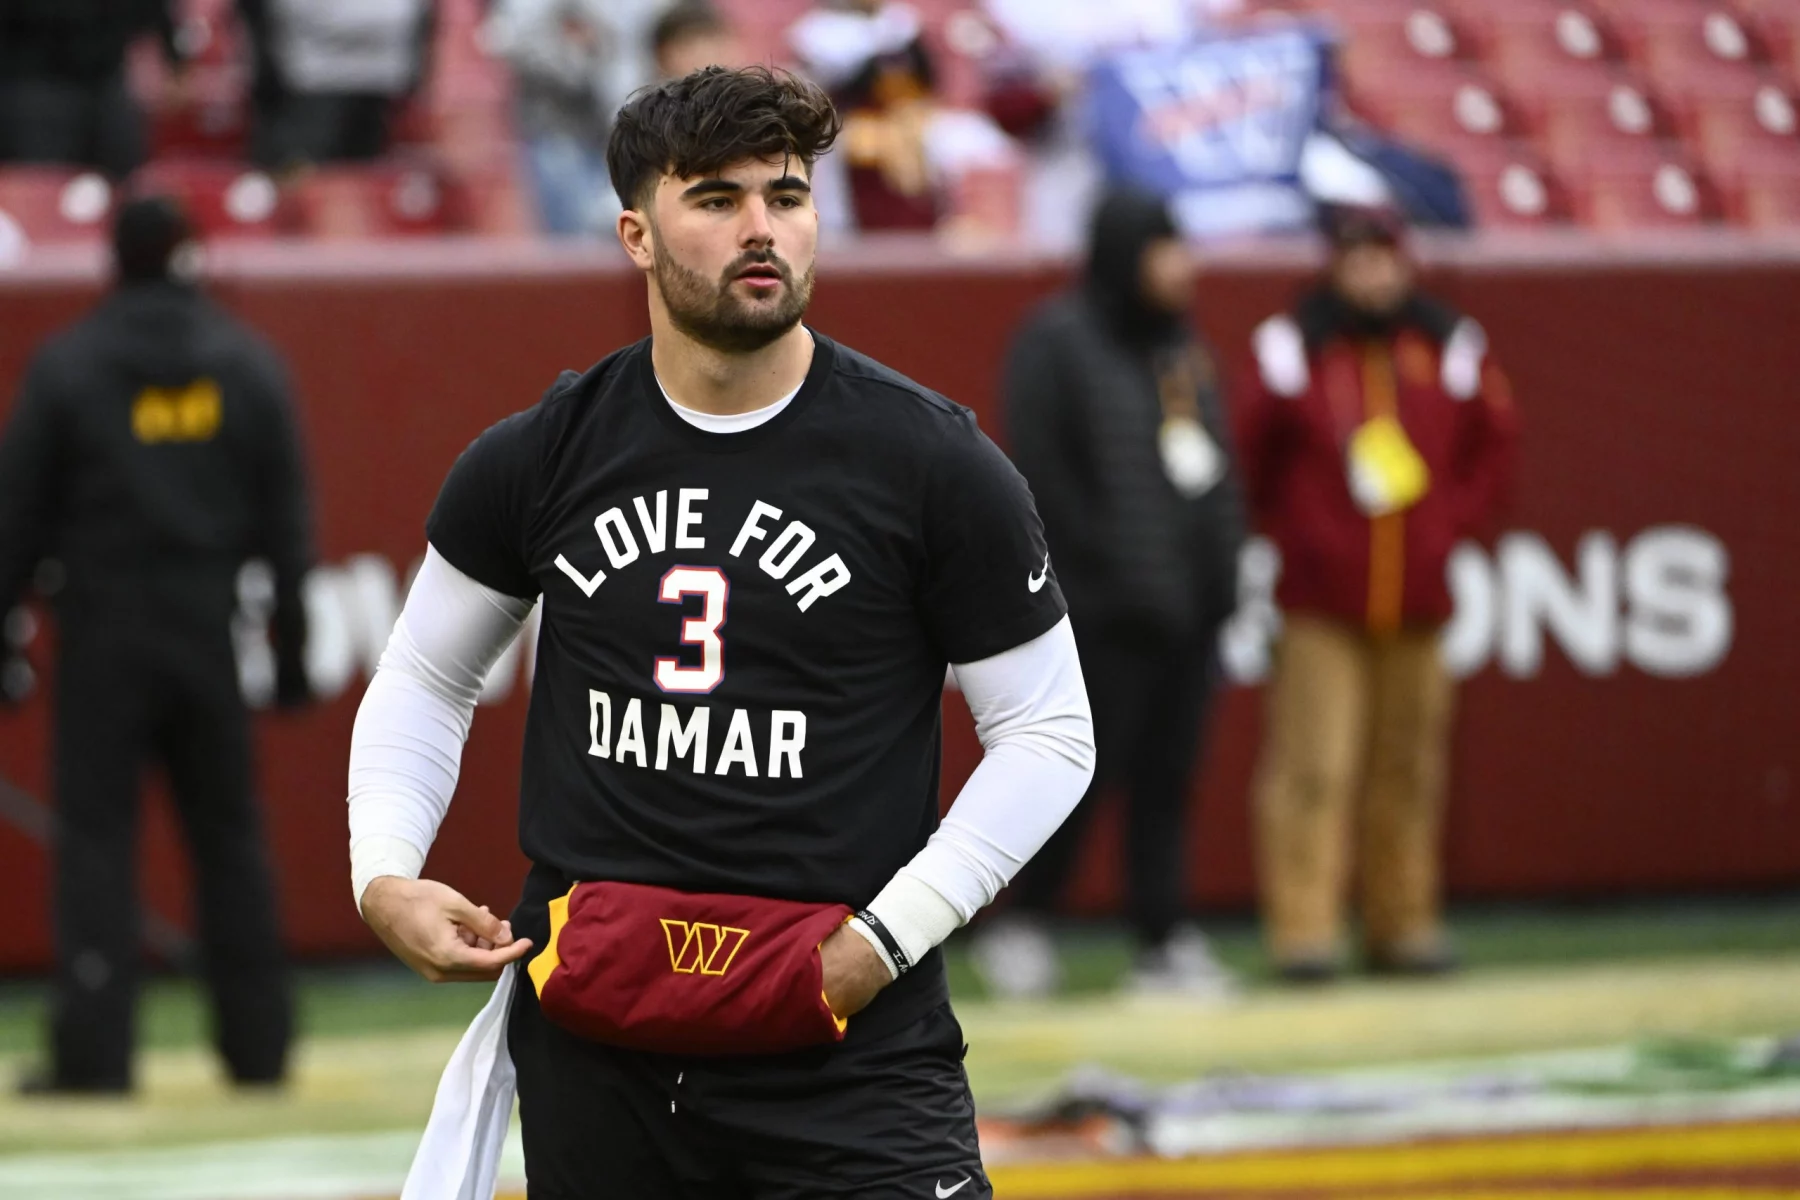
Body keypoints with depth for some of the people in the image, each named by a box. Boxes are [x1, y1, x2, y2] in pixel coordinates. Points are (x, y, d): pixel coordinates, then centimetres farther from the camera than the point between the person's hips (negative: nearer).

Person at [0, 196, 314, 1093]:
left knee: (95, 838, -2)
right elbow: (285, 519, 5)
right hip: (209, 639, 2)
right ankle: (257, 1045, 13)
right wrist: (290, 643, 9)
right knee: (229, 838, 11)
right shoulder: (246, 365, 3)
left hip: (104, 640, -2)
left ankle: (93, 1051, -9)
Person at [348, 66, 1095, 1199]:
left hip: (849, 1053, -3)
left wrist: (886, 937, -9)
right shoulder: (542, 459, 4)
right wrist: (385, 877, 2)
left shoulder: (933, 461, -4)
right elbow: (426, 677, 18)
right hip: (591, 1051, 3)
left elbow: (1048, 735, 0)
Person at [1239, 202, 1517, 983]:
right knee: (1311, 767, -10)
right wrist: (1292, 532, 2)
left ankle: (1403, 923, 15)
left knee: (1410, 769, 6)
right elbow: (1256, 454, 5)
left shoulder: (1448, 348, 7)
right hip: (1321, 604, -3)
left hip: (1416, 598, 3)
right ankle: (1303, 928, -9)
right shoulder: (1292, 348, -2)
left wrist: (1455, 523, 9)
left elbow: (1492, 443, 18)